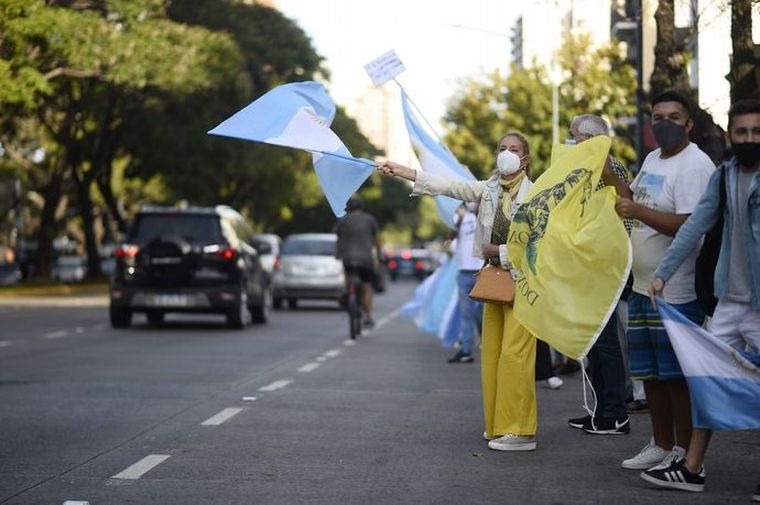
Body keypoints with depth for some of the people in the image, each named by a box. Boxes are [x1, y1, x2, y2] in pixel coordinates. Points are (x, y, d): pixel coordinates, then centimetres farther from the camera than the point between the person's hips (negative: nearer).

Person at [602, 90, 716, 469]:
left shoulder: (694, 165, -15)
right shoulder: (653, 159, 13)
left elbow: (690, 225, -25)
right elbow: (636, 198, 30)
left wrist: (638, 211, -31)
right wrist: (610, 177, 16)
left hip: (676, 293, -9)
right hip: (643, 286, 9)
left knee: (677, 374, -2)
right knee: (650, 372, 15)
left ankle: (683, 453, 7)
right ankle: (661, 445, 26)